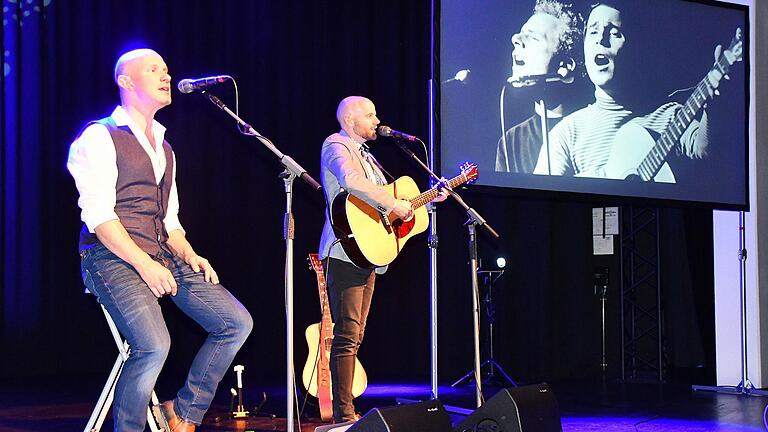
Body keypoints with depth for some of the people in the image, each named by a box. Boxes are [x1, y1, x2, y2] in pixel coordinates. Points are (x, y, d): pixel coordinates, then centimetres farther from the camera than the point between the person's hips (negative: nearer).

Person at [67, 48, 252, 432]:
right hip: (113, 257, -8)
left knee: (237, 323, -5)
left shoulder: (163, 148, 23)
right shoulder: (100, 137, -2)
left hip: (162, 256, 8)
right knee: (154, 345, -30)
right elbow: (98, 215, -12)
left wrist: (189, 256, 4)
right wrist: (144, 264, -21)